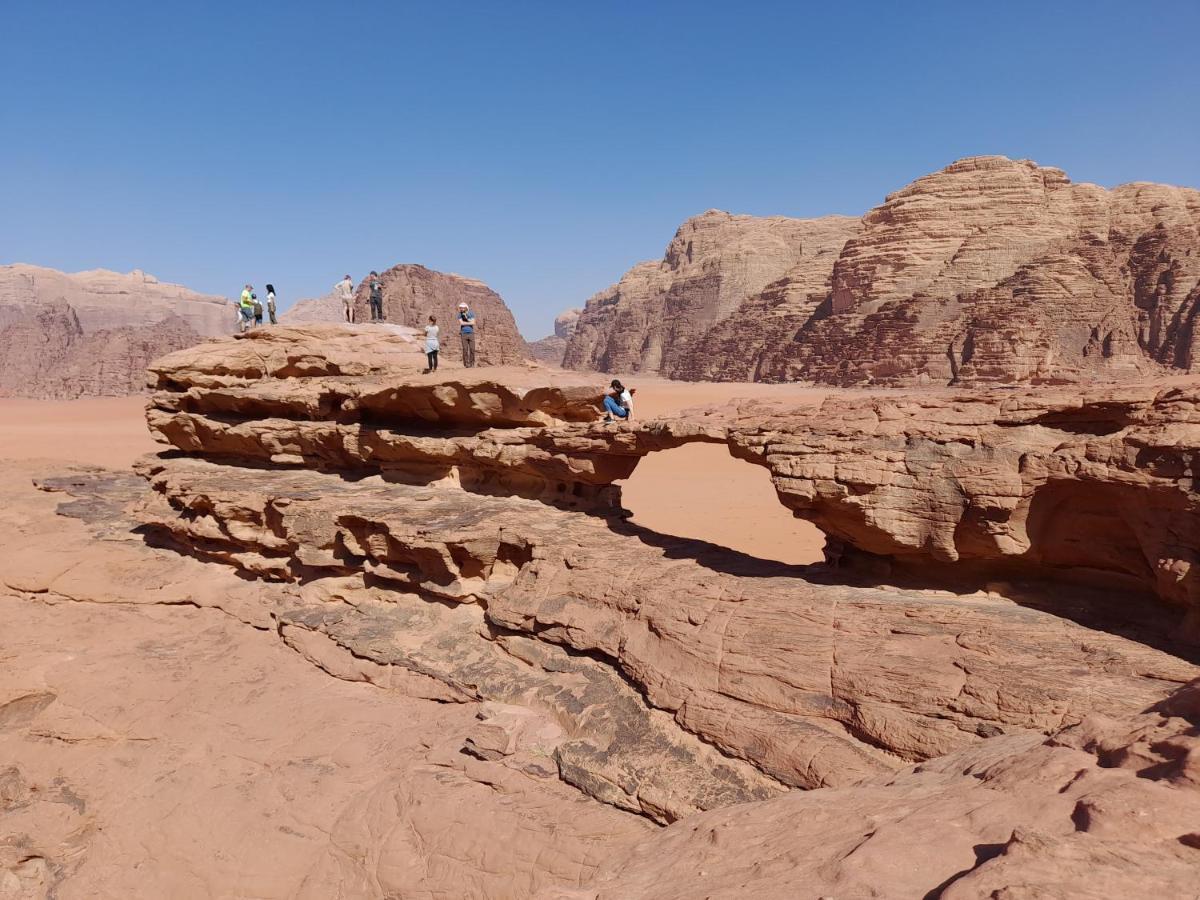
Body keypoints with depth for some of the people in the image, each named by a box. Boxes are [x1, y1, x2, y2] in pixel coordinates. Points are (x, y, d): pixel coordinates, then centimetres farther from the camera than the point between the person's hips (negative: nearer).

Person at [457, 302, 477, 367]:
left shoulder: (471, 314, 2)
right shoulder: (460, 315, 2)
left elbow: (473, 323, -10)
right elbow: (461, 323, -12)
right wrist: (469, 322, -8)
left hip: (471, 333, 1)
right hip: (464, 334, -1)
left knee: (472, 349, -2)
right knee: (465, 349, -4)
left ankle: (472, 364, 5)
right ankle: (466, 363, 1)